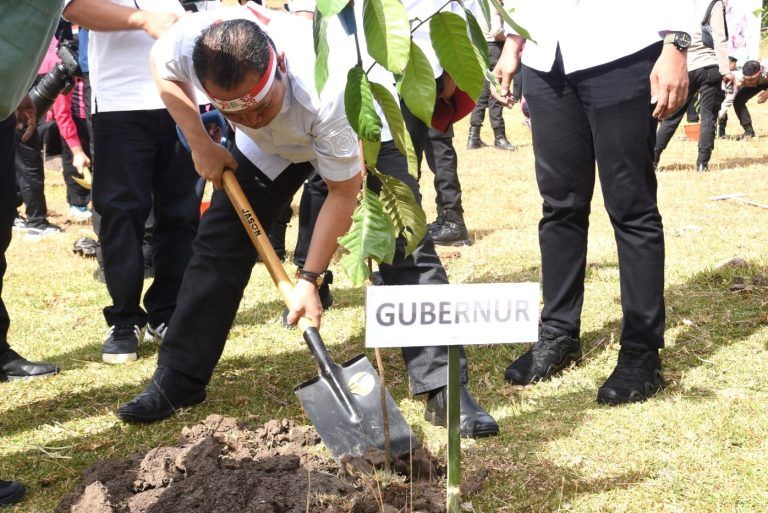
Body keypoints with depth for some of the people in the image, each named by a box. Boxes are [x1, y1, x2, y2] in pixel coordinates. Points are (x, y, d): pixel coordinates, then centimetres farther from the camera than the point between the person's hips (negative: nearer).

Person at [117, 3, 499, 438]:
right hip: (269, 144, 4)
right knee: (218, 244, -1)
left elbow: (344, 193, -30)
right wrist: (201, 145, -13)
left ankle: (443, 389, -10)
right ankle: (177, 382, 11)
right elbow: (164, 69, -6)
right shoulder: (188, 42, -35)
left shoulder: (328, 91, -45)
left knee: (406, 250, -17)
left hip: (357, 136, -4)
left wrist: (309, 280, -27)